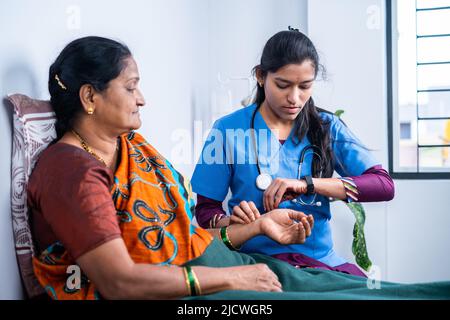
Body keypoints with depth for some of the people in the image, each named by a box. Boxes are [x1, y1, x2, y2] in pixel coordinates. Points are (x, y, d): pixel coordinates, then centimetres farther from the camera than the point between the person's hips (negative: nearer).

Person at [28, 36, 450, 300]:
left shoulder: (137, 149, 16)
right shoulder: (71, 170, -14)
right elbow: (119, 283, -22)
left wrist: (259, 225, 12)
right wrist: (227, 278, -20)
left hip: (210, 260, 9)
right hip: (173, 292, -8)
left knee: (348, 285, -3)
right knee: (316, 296, -16)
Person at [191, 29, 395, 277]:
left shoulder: (327, 127, 6)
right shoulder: (229, 129, 1)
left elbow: (384, 185, -5)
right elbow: (205, 210, 4)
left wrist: (307, 183, -16)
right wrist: (231, 222, -20)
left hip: (321, 259, 3)